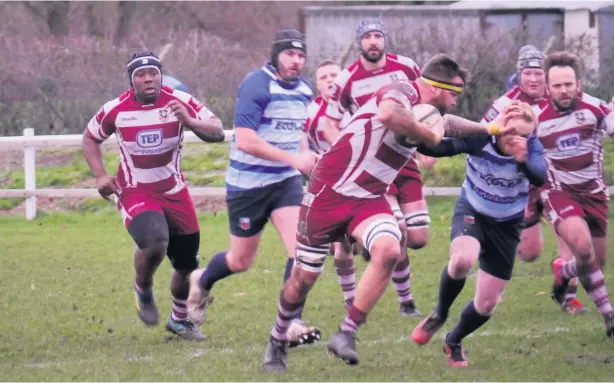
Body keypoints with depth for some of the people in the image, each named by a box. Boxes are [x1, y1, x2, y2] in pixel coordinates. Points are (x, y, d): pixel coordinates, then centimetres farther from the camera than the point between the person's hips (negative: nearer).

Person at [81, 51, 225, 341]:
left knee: (187, 265, 10)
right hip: (135, 193, -3)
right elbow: (90, 138, 7)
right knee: (154, 242, -33)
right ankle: (143, 289, -1)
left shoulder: (180, 102, -11)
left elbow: (218, 133, -14)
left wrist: (189, 121, -33)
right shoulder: (116, 110, -11)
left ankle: (180, 320, 37)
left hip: (174, 192, 3)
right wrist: (100, 175, -6)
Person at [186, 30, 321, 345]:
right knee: (241, 261, 9)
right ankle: (201, 282, 41)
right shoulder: (257, 85, -18)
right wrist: (294, 159, -27)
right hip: (248, 184, -5)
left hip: (286, 181, 5)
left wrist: (305, 157, 5)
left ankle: (290, 322, -12)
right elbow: (246, 141, -26)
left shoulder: (304, 90, 6)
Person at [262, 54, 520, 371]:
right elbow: (388, 114, -42)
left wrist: (491, 128, 33)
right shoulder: (402, 92, -17)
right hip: (330, 189, -7)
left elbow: (445, 123, 36)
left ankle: (346, 336, -17)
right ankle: (277, 342, 30)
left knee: (388, 250, -25)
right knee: (304, 278, 4)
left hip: (368, 199, 7)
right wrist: (429, 136, -28)